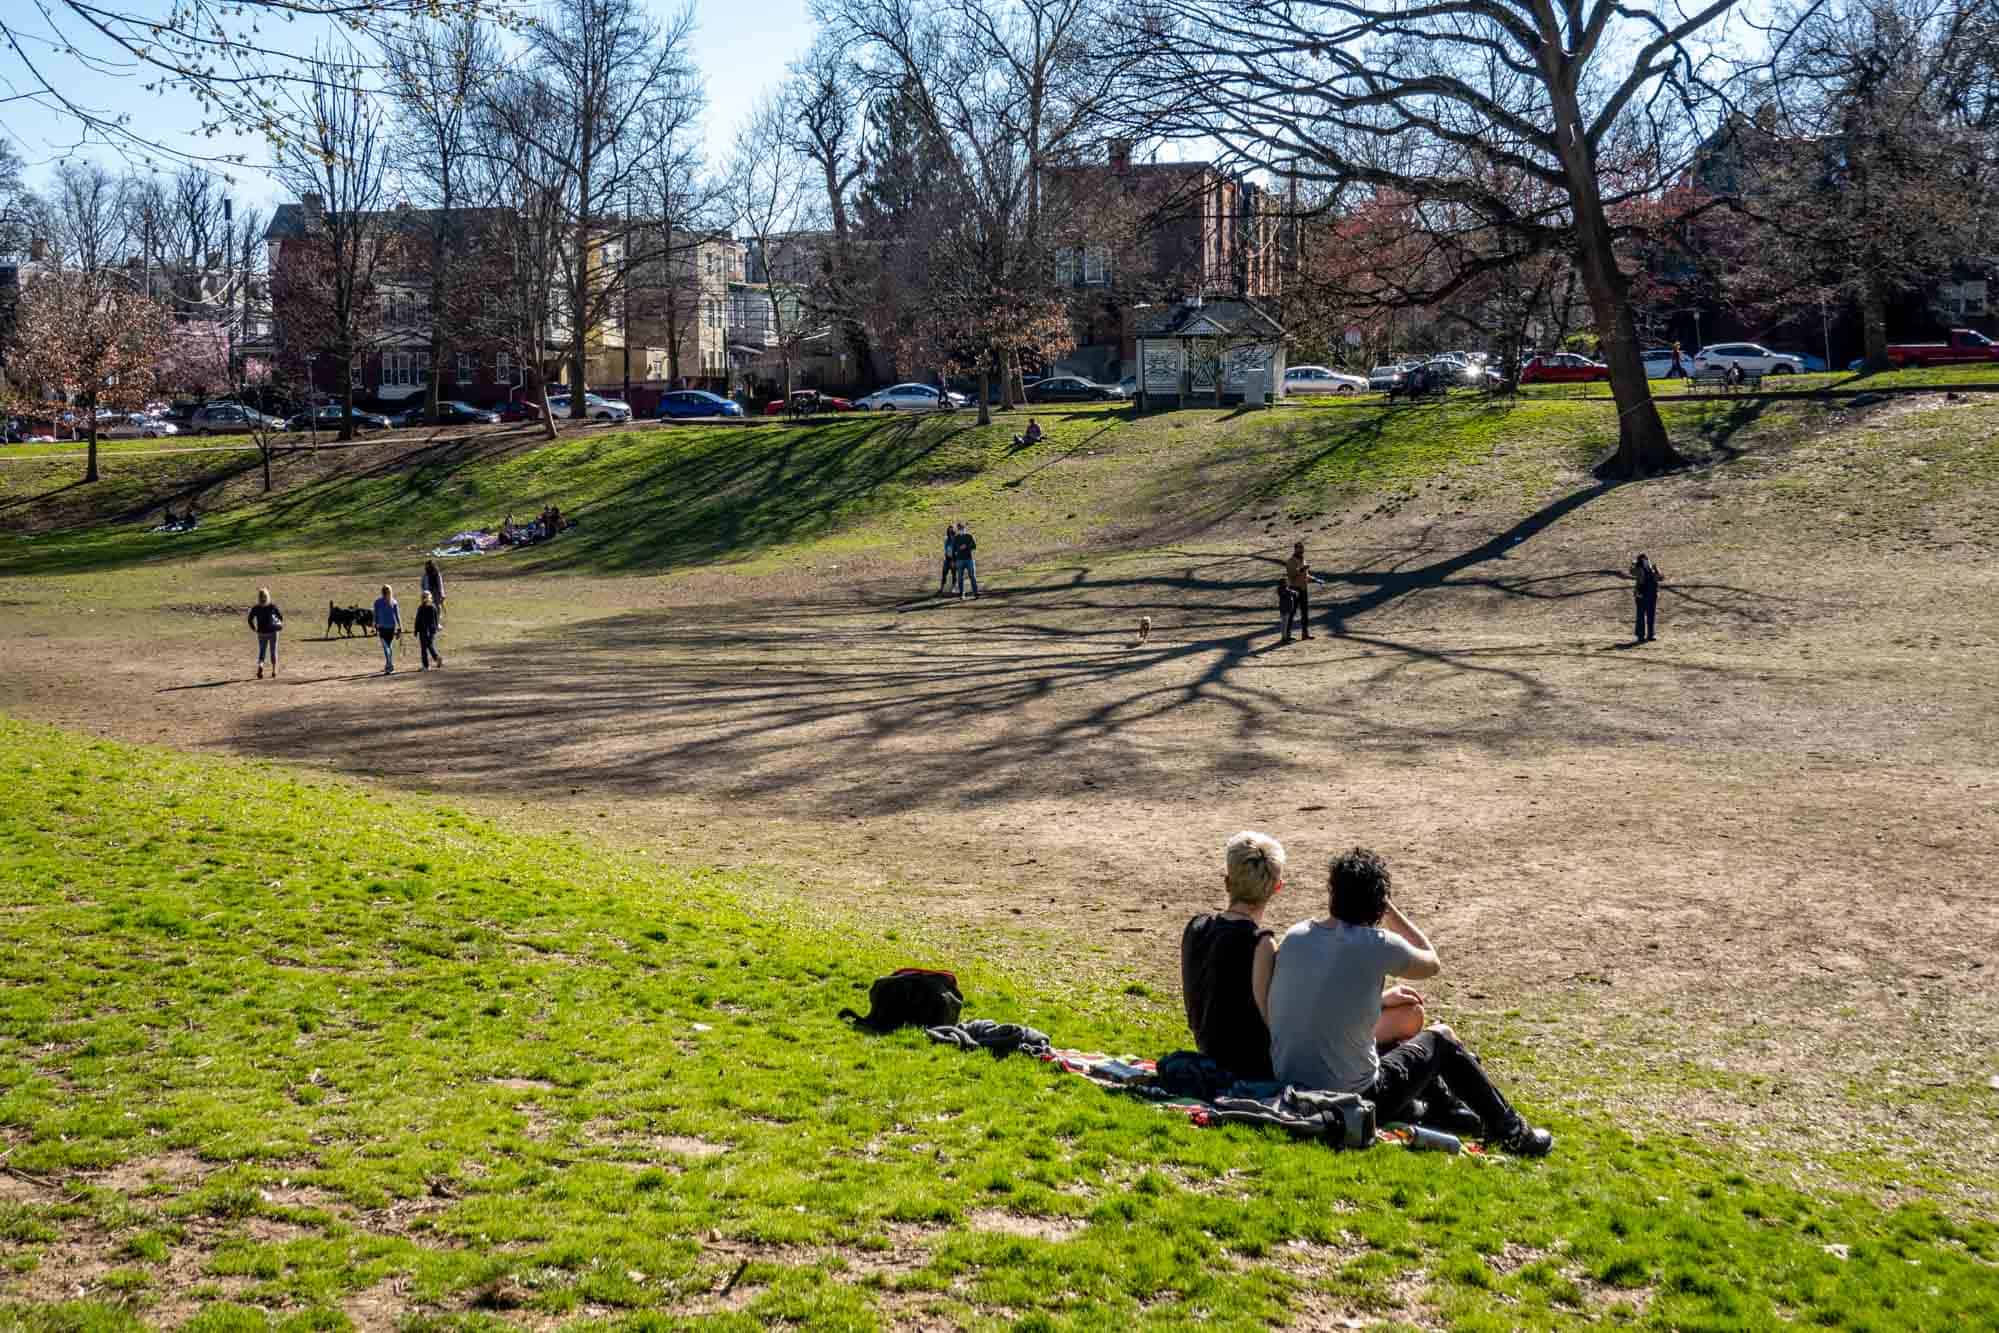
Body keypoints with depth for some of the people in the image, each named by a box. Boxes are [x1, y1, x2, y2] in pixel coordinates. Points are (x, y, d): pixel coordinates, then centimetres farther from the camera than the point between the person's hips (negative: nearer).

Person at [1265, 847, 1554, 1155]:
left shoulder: (1293, 937, -1)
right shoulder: (1378, 946, -16)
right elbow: (1432, 963, 6)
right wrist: (1389, 910, 6)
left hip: (1289, 1091, 5)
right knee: (1441, 1038, 19)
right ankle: (1509, 1132, 33)